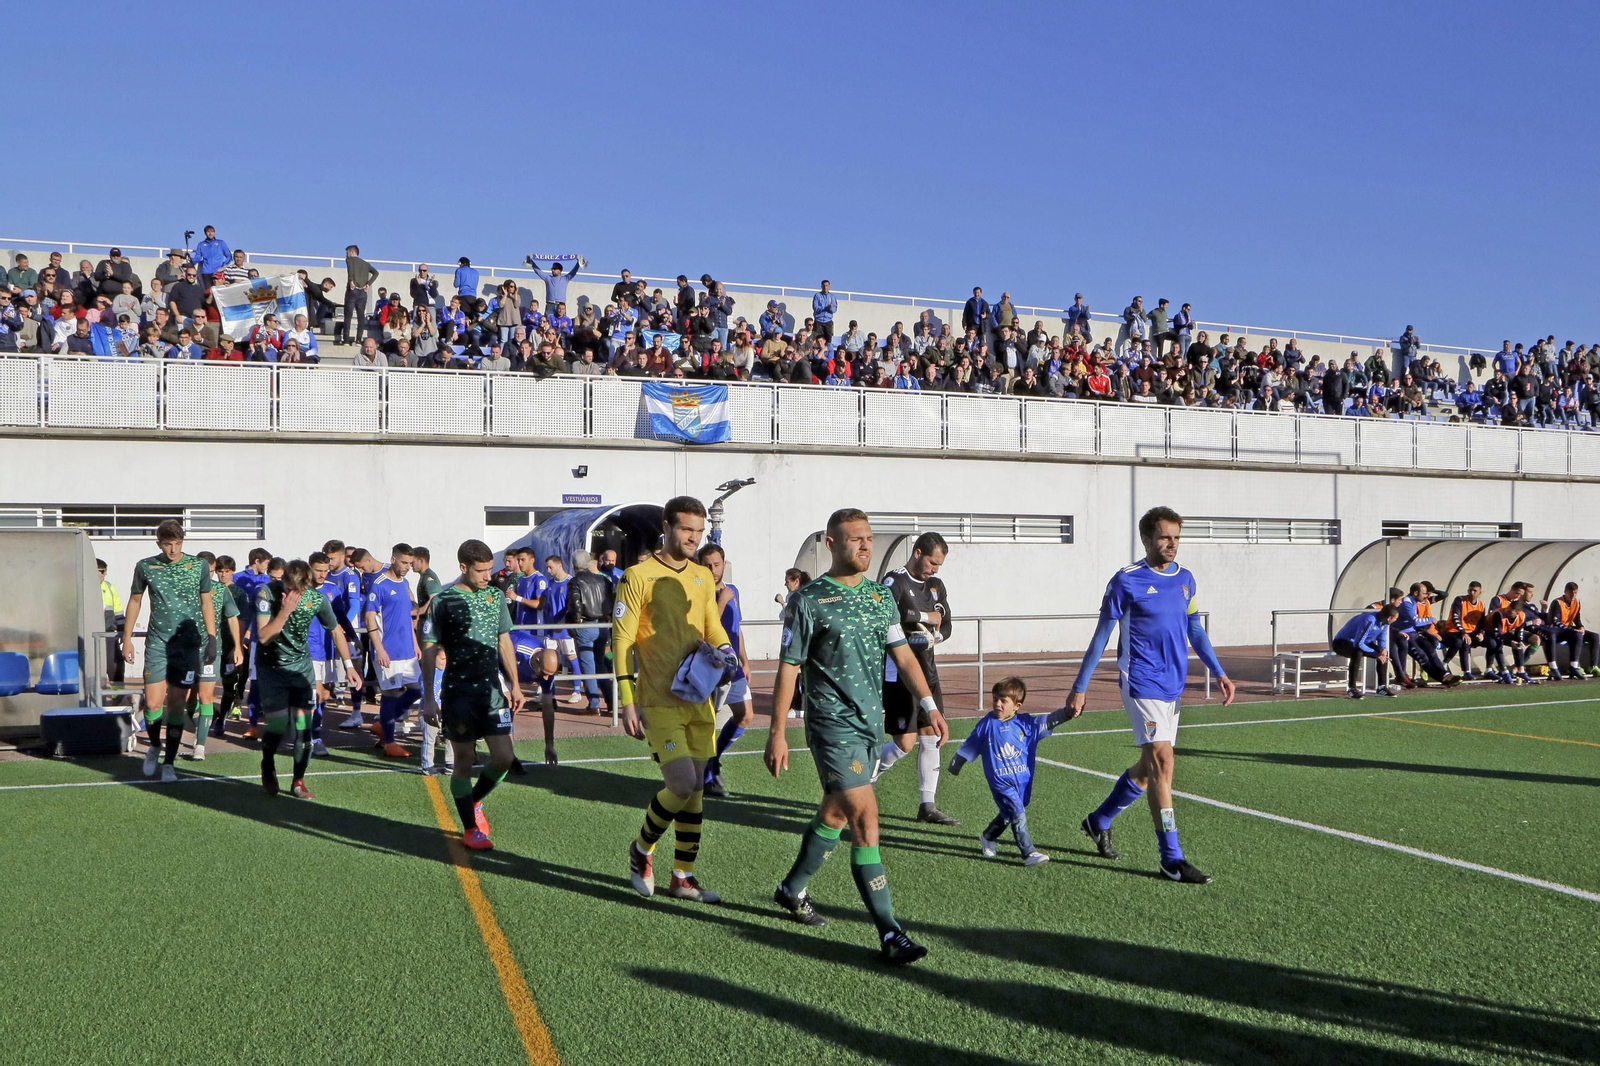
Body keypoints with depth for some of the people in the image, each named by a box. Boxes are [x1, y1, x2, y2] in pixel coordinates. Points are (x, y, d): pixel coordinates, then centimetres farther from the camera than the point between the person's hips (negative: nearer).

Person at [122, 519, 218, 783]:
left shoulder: (199, 566, 2)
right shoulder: (145, 567, 3)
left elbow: (207, 604, 9)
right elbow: (135, 601, 15)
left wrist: (212, 640, 5)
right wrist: (127, 638, 12)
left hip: (190, 643, 0)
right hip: (157, 642, 0)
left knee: (177, 706, 0)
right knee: (153, 703, -7)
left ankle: (169, 763, 11)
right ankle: (154, 746, 23)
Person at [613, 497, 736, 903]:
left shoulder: (703, 577, 11)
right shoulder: (638, 576, -7)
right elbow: (622, 641, -8)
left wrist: (724, 650, -1)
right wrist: (628, 702, -12)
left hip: (698, 699, 6)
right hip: (658, 701, -6)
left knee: (696, 789, 8)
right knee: (683, 783, -14)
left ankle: (683, 877, 20)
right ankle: (641, 850, 13)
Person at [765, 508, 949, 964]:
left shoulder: (881, 595, 9)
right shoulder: (808, 601, -8)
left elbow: (902, 654, 12)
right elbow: (788, 669, -6)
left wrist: (928, 706, 2)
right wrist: (777, 733, -7)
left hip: (871, 722, 7)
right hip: (832, 725, -7)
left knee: (835, 814, 19)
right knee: (865, 820, -13)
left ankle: (792, 890, 40)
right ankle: (889, 934, -10)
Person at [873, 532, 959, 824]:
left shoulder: (936, 585, 12)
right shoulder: (894, 581, -12)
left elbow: (946, 625, 13)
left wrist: (933, 635, -11)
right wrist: (924, 617, -17)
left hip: (927, 669, 8)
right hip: (898, 673, -8)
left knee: (931, 738, 7)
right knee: (905, 743, -7)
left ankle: (927, 806, 14)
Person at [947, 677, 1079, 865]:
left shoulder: (1026, 724, -1)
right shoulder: (986, 725, -4)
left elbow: (1049, 721, -8)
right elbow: (968, 747, 6)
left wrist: (1068, 712, -25)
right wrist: (955, 766, 16)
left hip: (1023, 781, 4)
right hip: (1001, 782, -4)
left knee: (1007, 815, 19)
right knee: (1018, 815, -14)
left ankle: (987, 838, 44)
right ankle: (1029, 853, -8)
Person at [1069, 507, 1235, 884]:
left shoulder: (1186, 579, 9)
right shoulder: (1126, 580, -8)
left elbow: (1195, 630, 20)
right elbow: (1101, 635, -4)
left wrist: (1218, 672, 11)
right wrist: (1079, 688, -4)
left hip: (1173, 686, 7)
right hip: (1141, 683, -7)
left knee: (1148, 766, 14)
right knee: (1162, 762, -14)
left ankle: (1098, 821, 36)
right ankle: (1172, 860, -10)